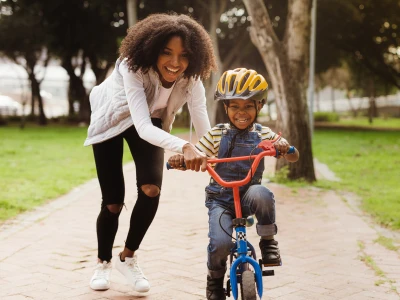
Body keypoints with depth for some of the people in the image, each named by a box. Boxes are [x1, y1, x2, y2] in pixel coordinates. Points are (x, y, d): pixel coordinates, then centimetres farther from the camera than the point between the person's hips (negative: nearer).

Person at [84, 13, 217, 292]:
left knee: (151, 189, -18)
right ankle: (103, 263, 24)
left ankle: (128, 258, 6)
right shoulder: (133, 68, -39)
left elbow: (205, 131, -32)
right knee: (113, 202, -4)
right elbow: (142, 127, -50)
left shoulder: (191, 80, -27)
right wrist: (184, 147, -66)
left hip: (149, 122, 3)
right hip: (112, 120, -3)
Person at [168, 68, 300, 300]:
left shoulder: (264, 135, 1)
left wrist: (285, 148, -26)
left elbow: (293, 157, -2)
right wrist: (180, 159, -26)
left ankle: (268, 240, -10)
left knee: (261, 194, -36)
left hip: (248, 195, 0)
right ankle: (215, 280, 11)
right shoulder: (216, 135, 0)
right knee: (220, 243, -22)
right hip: (220, 198, 0)